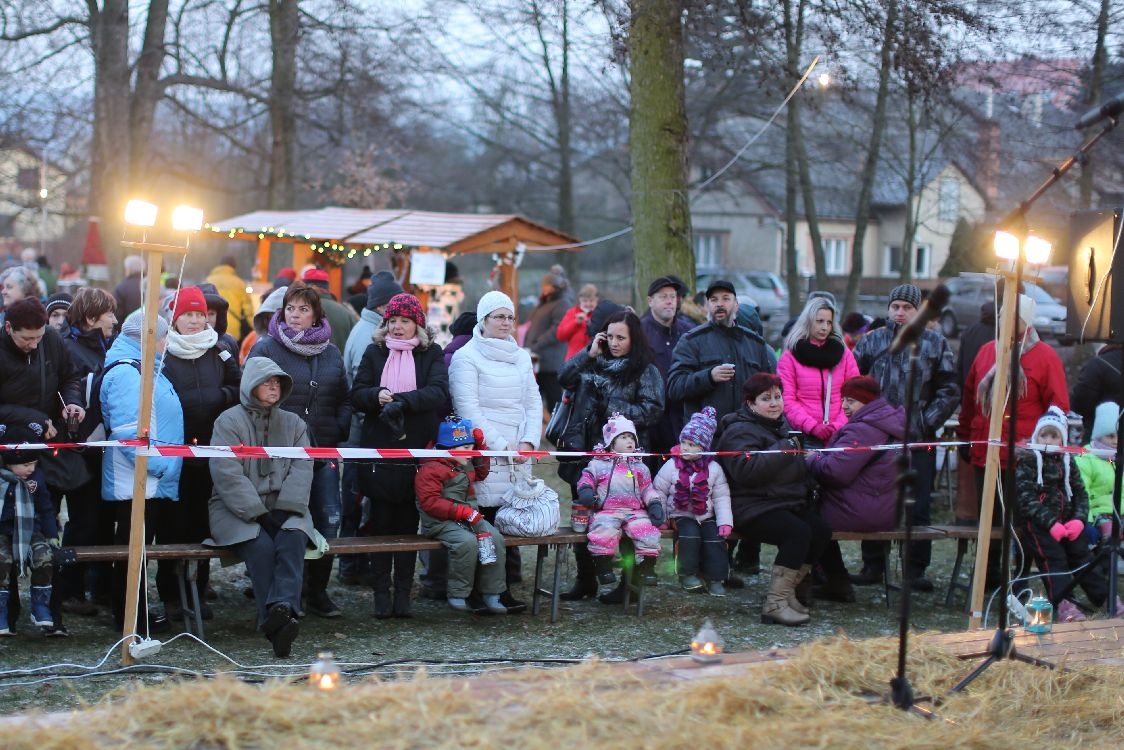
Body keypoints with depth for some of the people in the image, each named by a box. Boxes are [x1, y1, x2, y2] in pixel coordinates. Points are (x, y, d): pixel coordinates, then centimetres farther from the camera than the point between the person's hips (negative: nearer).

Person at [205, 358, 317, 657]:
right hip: (237, 509, -3)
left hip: (281, 510, 3)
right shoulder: (229, 421, 1)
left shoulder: (293, 423, 17)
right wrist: (258, 514, -18)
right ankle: (277, 622, -44)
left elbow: (301, 469, 5)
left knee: (293, 539, -31)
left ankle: (282, 608, -51)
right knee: (261, 545, -33)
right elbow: (227, 474, -10)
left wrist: (285, 509, -12)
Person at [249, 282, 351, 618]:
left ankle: (318, 591, 10)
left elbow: (344, 399, 19)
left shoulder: (331, 353, 13)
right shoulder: (266, 348, -1)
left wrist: (339, 430, 6)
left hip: (323, 451, 4)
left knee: (328, 519, -2)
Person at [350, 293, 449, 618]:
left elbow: (438, 392, -9)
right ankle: (381, 592, 6)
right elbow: (357, 395, 3)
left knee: (408, 522, 3)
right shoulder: (374, 353, 11)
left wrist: (401, 400, -23)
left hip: (417, 451, -1)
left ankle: (403, 592, 8)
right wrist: (377, 396, -19)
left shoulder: (432, 354, 7)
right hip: (379, 451, 1)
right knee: (381, 521, 1)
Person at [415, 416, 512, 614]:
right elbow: (430, 502, -19)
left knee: (495, 538, -14)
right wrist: (461, 511, -24)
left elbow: (480, 474, 39)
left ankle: (491, 593, -8)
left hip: (469, 516, 8)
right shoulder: (430, 470, -11)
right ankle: (457, 595, -18)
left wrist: (481, 447, 23)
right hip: (441, 522, -8)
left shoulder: (467, 466, 18)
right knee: (467, 542, -33)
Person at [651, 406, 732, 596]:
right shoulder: (671, 466, -2)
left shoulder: (713, 468, 1)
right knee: (690, 535, -30)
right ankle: (687, 575, -15)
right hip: (681, 515, -2)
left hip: (706, 516, 2)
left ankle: (714, 578, -10)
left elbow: (721, 497, 3)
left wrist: (725, 522, -7)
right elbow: (659, 491, 2)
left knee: (715, 538, -21)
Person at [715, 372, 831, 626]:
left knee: (821, 530, -15)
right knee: (798, 532, -29)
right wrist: (784, 450, -25)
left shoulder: (782, 426, 20)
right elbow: (747, 470, -29)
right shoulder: (740, 432, -9)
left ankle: (788, 591, -2)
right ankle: (775, 603, -25)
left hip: (789, 502, 9)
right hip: (753, 508, -9)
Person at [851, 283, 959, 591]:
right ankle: (873, 565, 13)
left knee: (918, 507, 0)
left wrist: (929, 420, -6)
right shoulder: (872, 341, 8)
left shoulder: (935, 344, 5)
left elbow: (949, 391, 5)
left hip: (919, 440, -1)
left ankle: (916, 569, 7)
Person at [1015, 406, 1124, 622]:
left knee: (1081, 554, -5)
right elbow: (1026, 498, -12)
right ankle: (1062, 602, -30)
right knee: (1052, 555, -21)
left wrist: (1078, 519, -8)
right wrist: (1051, 523, -21)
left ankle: (1105, 596, -2)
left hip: (1064, 520, 5)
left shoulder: (1066, 462, 17)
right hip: (1036, 521, -5)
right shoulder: (1027, 461, -1)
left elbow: (1080, 494, 12)